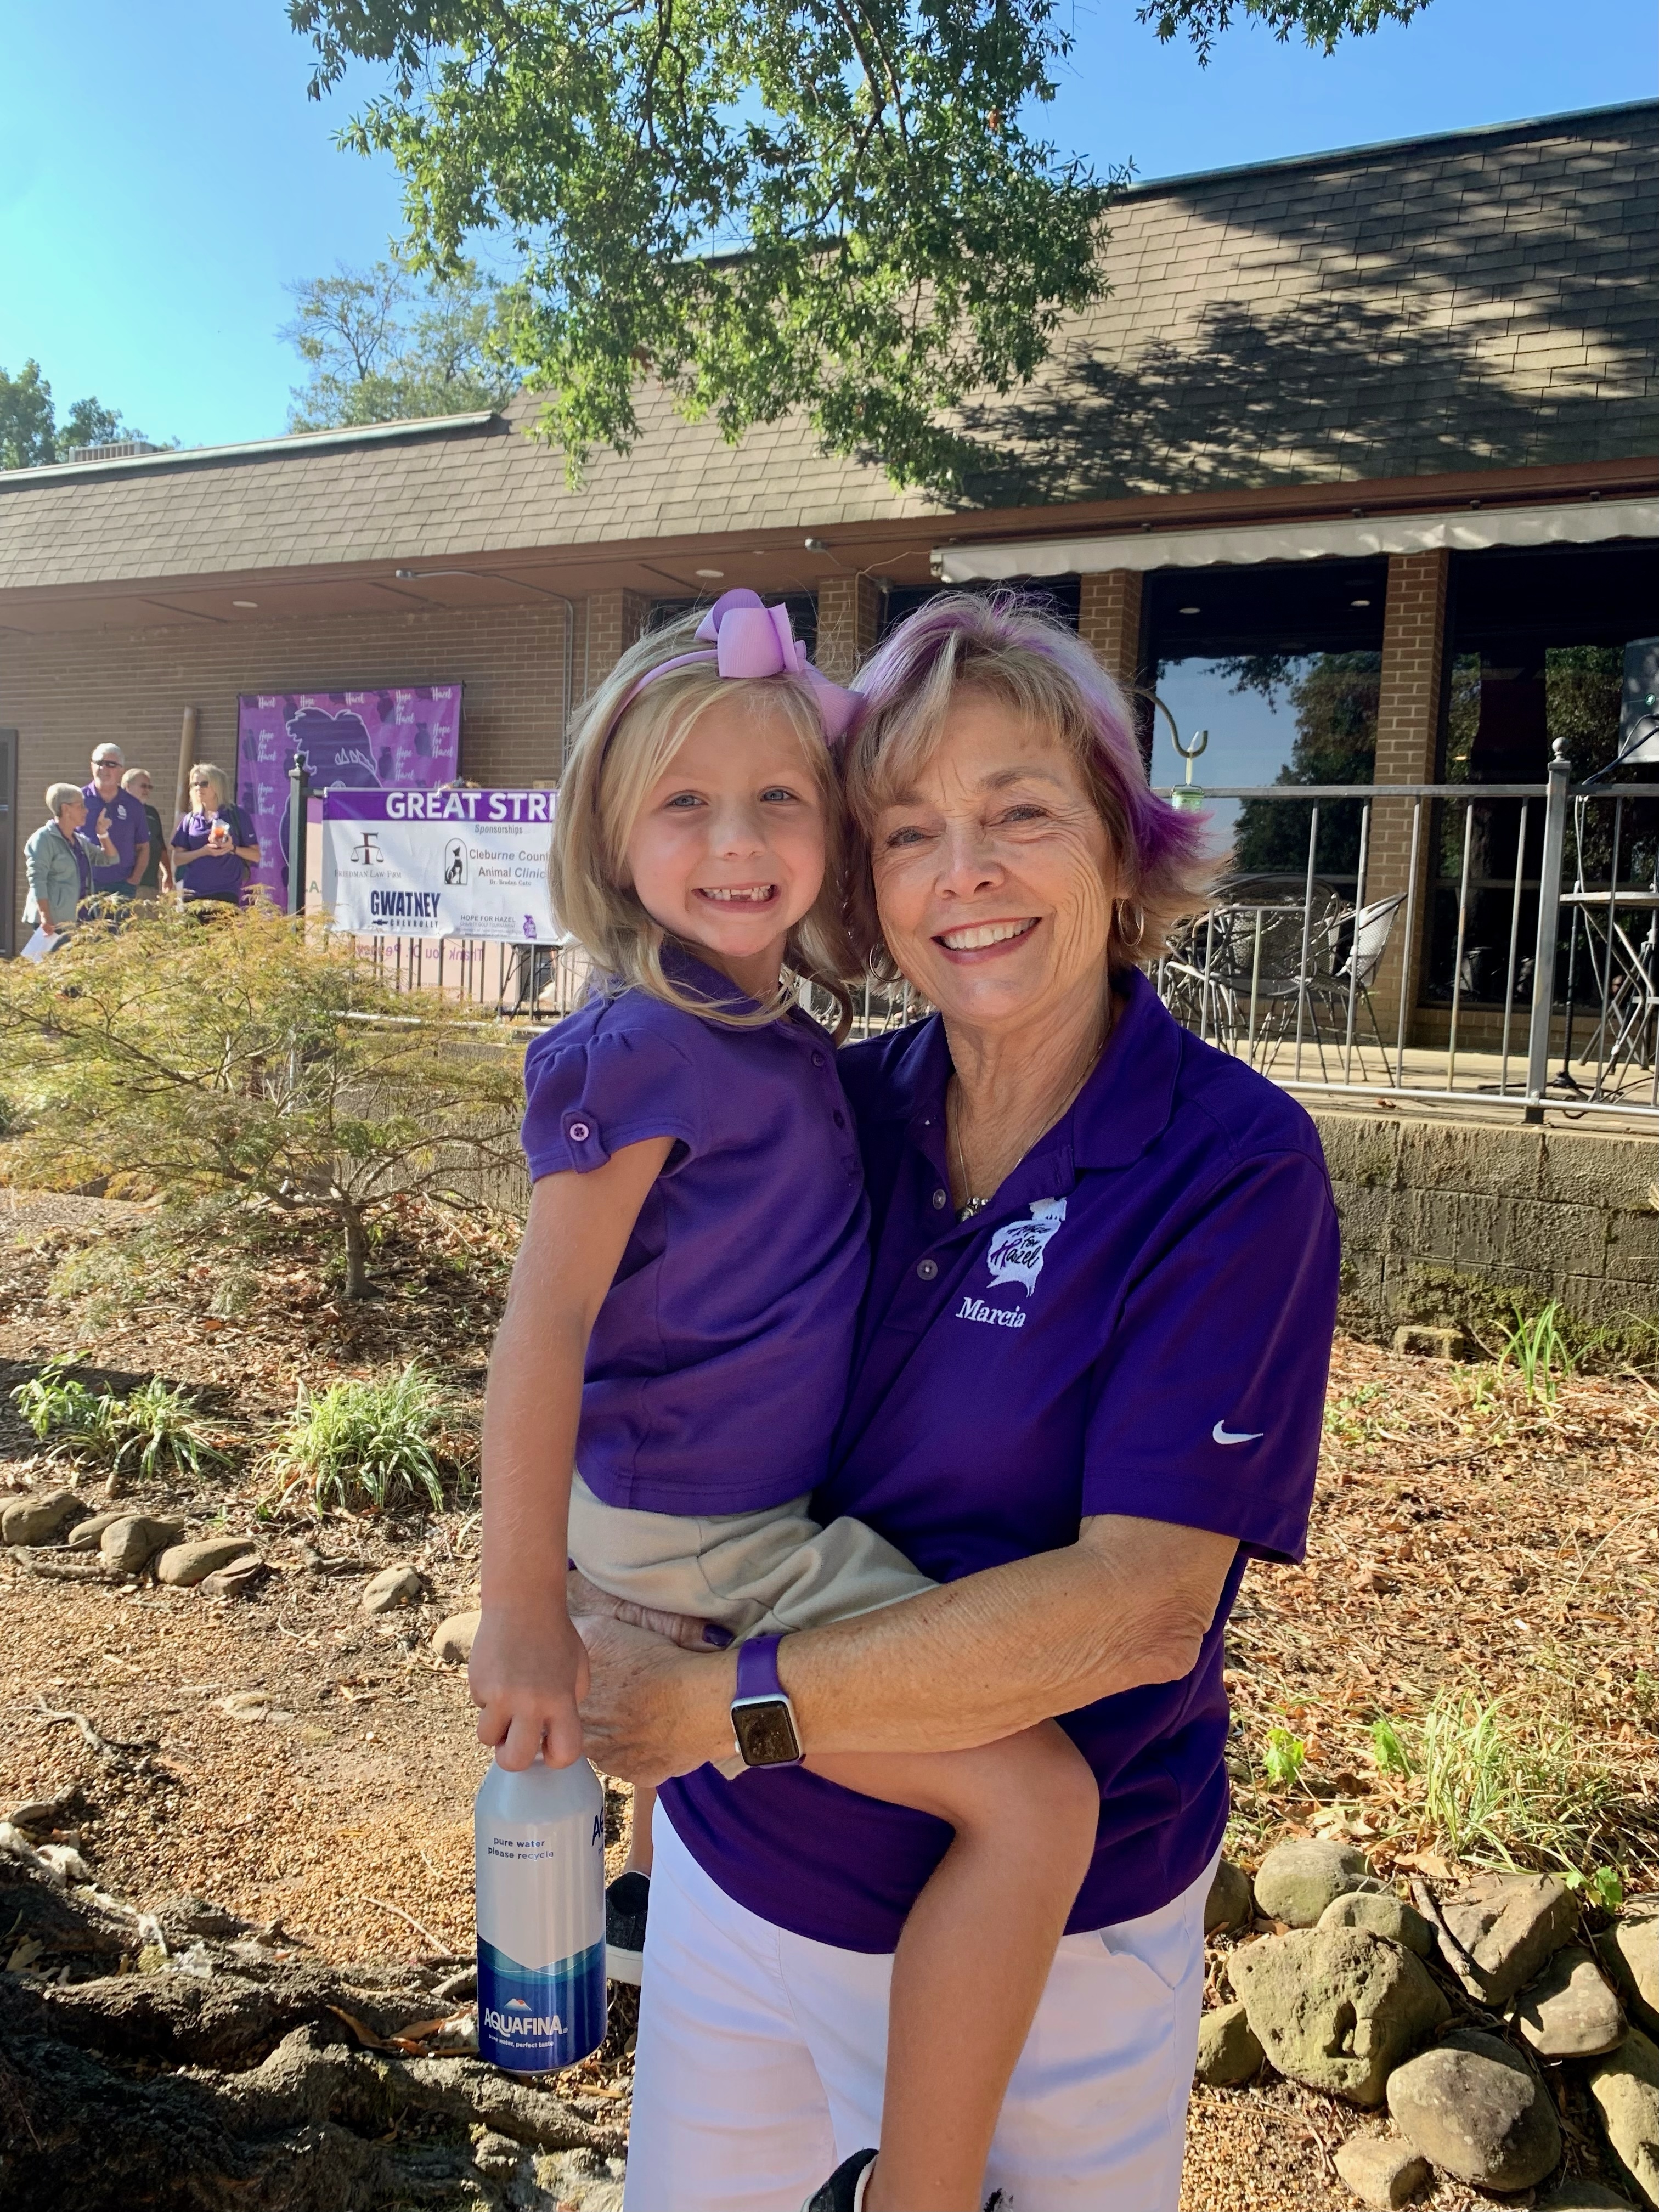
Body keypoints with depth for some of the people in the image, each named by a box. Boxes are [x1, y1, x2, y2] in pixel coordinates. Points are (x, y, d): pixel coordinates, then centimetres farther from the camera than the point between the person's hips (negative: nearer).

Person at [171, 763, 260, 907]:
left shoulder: (236, 816, 4)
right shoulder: (190, 819, 13)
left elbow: (256, 856, 3)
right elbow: (177, 858, 9)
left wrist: (233, 848, -14)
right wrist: (203, 852, -8)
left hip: (226, 893, -3)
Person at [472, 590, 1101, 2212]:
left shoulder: (791, 1044, 6)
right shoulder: (641, 1048, -19)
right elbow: (545, 1321, -23)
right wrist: (523, 1608, -24)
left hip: (778, 1512, 9)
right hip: (695, 1548, -9)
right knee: (1035, 1793, -17)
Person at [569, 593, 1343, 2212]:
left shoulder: (1235, 1166, -18)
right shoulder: (834, 1108, -5)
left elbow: (1141, 1603, -25)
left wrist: (717, 1701, -23)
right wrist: (589, 1623, -11)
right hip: (737, 1879, 4)